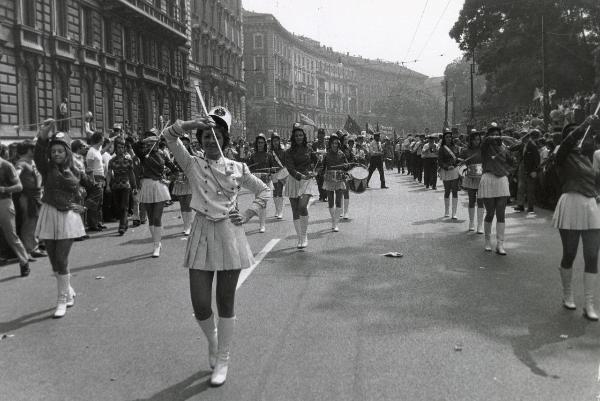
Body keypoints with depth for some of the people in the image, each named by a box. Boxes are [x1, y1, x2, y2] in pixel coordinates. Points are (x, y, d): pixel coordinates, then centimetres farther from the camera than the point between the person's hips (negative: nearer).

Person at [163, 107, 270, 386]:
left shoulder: (237, 168, 5)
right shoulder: (192, 165, 4)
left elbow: (264, 191, 14)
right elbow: (169, 135, -7)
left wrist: (248, 215, 3)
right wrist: (197, 123, -17)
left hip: (230, 236, 0)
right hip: (202, 236, 0)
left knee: (226, 302, 6)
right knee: (200, 305, -2)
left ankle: (222, 360, 22)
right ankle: (212, 340, 32)